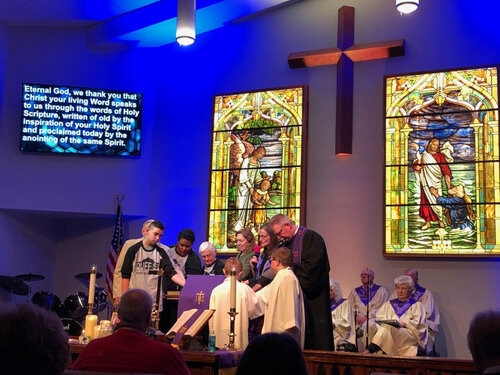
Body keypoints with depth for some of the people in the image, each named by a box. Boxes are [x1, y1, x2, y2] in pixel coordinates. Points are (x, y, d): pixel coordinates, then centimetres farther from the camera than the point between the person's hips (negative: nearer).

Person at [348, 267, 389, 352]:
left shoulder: (381, 290, 10)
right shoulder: (354, 291, 22)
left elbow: (383, 308, -2)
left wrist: (367, 316, -13)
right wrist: (356, 316, -8)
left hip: (373, 319, -3)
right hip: (358, 320, 3)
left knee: (370, 325, -39)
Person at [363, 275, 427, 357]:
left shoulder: (417, 305, 18)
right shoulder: (389, 304, 27)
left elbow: (417, 323, 2)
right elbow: (378, 318, 13)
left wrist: (404, 323, -13)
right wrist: (388, 321, -7)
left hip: (410, 336, -3)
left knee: (387, 328, -36)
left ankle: (370, 349, -47)